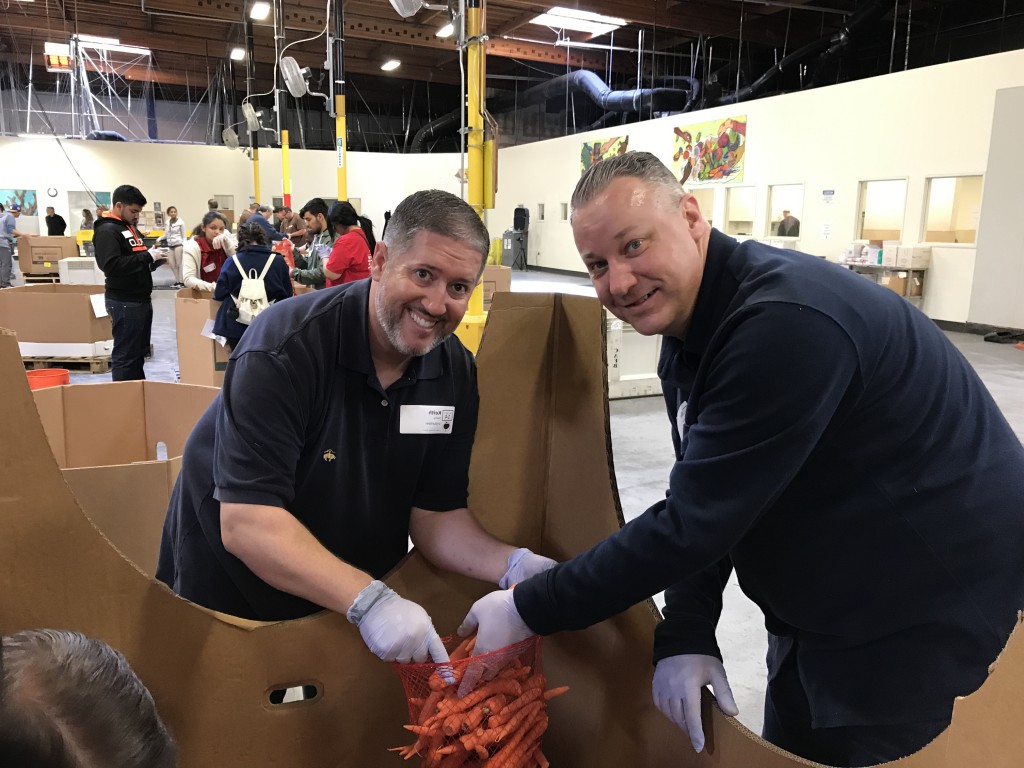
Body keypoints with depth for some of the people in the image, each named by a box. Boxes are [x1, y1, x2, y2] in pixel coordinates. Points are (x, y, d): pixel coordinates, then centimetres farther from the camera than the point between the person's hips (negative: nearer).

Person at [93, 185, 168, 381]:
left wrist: (154, 258, 2)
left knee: (140, 353, 15)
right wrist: (147, 256, -24)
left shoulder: (130, 228, 16)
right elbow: (111, 265, -26)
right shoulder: (107, 231, -13)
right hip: (124, 303, -9)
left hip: (142, 299, 9)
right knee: (125, 355, -3)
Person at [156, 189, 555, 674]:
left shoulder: (456, 372, -12)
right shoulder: (286, 347, -29)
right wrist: (367, 600, -42)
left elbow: (437, 513, -11)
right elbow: (246, 523, -33)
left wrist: (512, 564, -28)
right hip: (228, 599, -4)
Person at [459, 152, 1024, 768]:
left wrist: (528, 611, -23)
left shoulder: (786, 323, -32)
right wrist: (686, 634, -10)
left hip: (930, 620, -8)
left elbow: (691, 523, -32)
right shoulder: (688, 330, -1)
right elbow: (703, 503, 1)